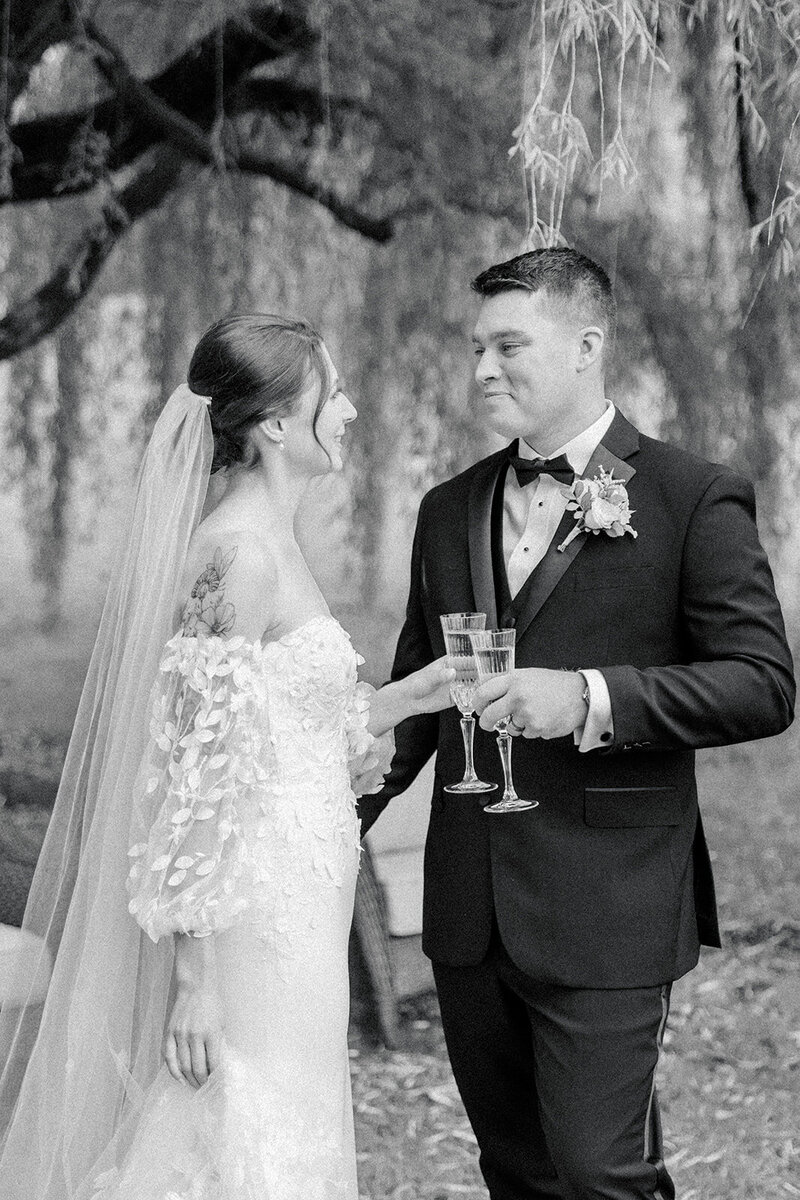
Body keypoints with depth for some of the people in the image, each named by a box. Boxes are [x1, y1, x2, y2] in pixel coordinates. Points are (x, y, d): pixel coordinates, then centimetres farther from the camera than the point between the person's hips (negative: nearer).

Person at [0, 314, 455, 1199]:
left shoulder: (260, 538, 12)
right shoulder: (241, 554, -17)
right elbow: (204, 774, -19)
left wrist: (412, 695, 13)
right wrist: (199, 978, -20)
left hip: (291, 917, 9)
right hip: (255, 929, -9)